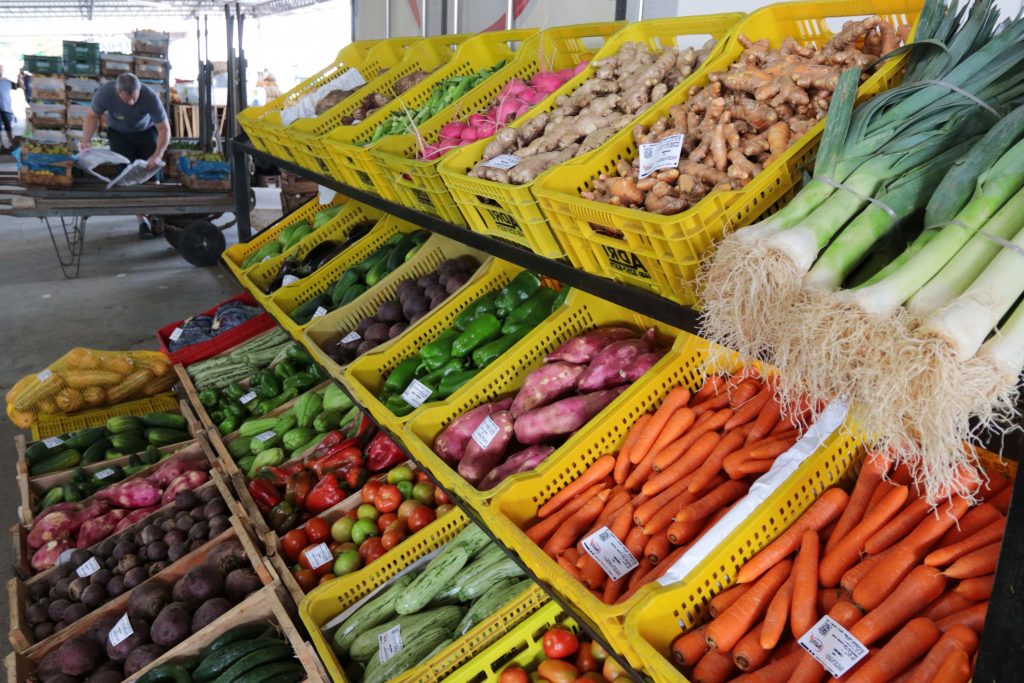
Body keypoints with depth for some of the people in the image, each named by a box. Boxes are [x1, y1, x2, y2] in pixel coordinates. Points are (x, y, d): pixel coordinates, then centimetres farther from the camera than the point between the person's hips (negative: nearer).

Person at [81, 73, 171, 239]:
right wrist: (86, 141, -27)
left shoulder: (150, 97, -34)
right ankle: (142, 220, -7)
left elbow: (164, 129, -29)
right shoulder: (105, 93, -30)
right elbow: (93, 116, -14)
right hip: (119, 134, 0)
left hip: (146, 132, 0)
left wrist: (157, 155, -40)